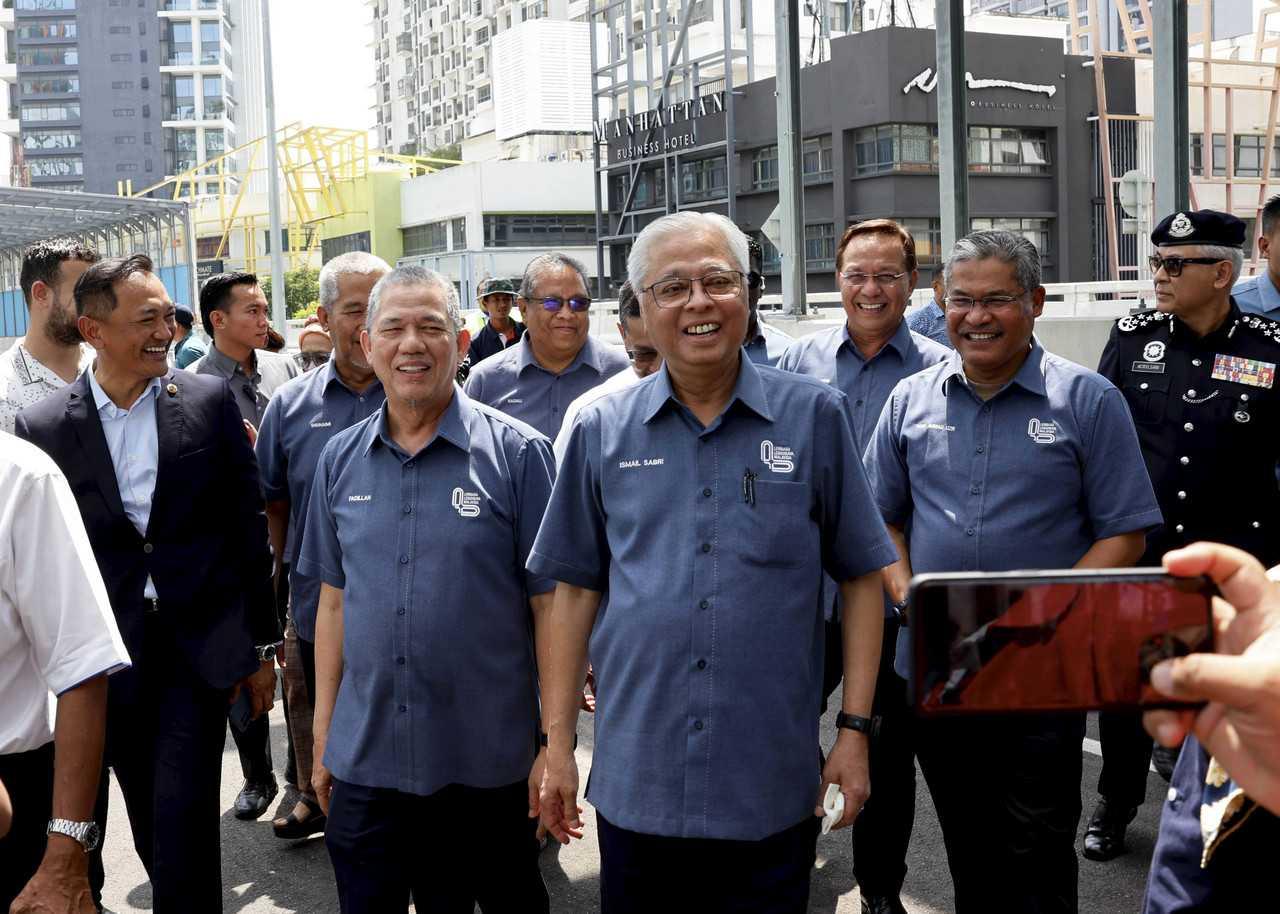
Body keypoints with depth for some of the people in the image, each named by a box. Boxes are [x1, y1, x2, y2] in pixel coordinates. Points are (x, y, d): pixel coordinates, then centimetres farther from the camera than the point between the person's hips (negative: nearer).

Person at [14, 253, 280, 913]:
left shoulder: (210, 401, -2)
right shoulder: (44, 427, -2)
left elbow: (248, 527, 3)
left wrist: (261, 645, 4)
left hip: (200, 649, -1)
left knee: (183, 829, -7)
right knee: (155, 835, 14)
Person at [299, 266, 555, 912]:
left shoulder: (516, 453, -7)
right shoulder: (340, 459, 6)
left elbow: (549, 606, -6)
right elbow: (334, 602, 12)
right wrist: (323, 735, 11)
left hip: (486, 765, -3)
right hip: (363, 761, 3)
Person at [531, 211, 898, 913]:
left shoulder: (814, 417, -1)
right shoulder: (601, 430, 3)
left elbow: (861, 578, 3)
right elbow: (576, 588, 8)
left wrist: (854, 729, -2)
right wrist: (558, 742, 5)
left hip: (772, 792, -1)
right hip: (635, 781, 1)